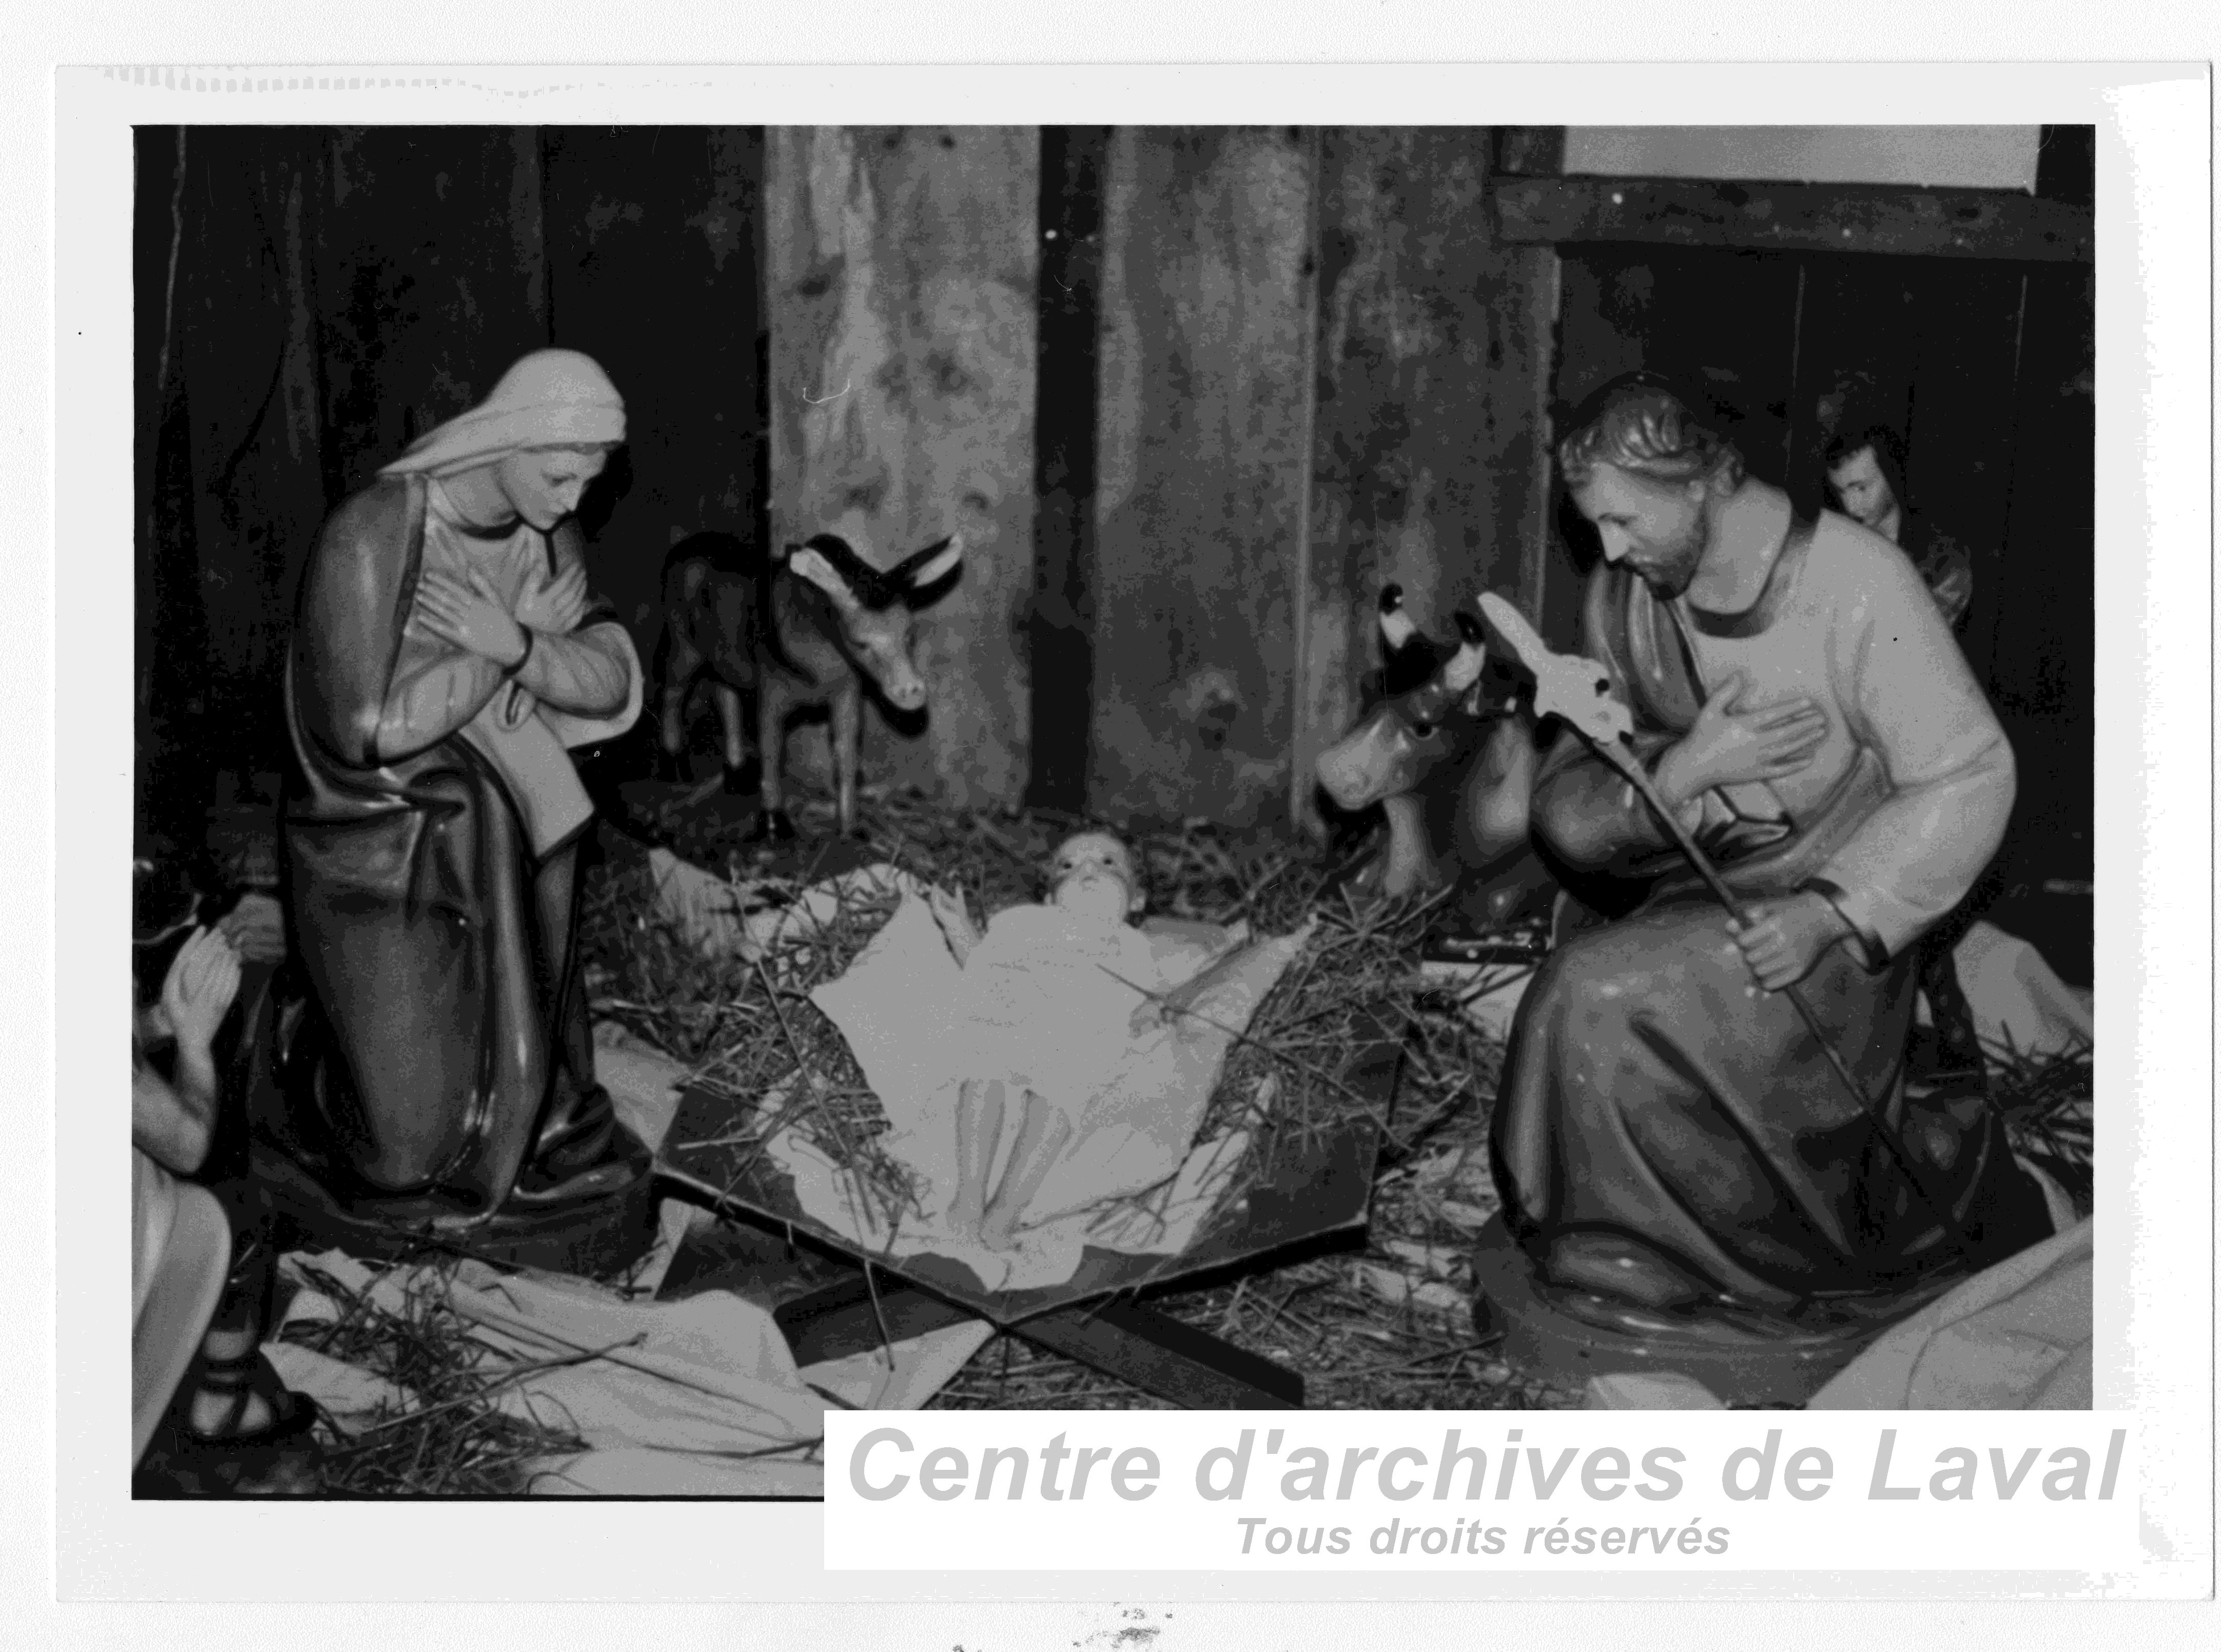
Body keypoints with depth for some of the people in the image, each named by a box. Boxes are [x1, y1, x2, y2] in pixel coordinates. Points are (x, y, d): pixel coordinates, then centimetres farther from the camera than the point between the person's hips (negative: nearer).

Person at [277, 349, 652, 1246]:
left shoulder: (546, 532, -6)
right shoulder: (371, 537, -24)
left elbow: (612, 686, -5)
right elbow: (368, 729, -26)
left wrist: (513, 644, -26)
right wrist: (533, 635, -21)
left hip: (510, 843, 5)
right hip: (388, 860, -5)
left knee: (529, 1080, 17)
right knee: (409, 1138, 4)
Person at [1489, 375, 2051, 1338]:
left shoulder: (1858, 584, -19)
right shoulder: (1623, 596, -2)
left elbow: (1967, 780, -17)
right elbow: (1570, 806, -2)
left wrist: (1826, 915, -27)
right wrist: (1683, 770, -25)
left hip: (1838, 908, -7)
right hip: (1698, 898, 7)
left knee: (1612, 1000, -22)